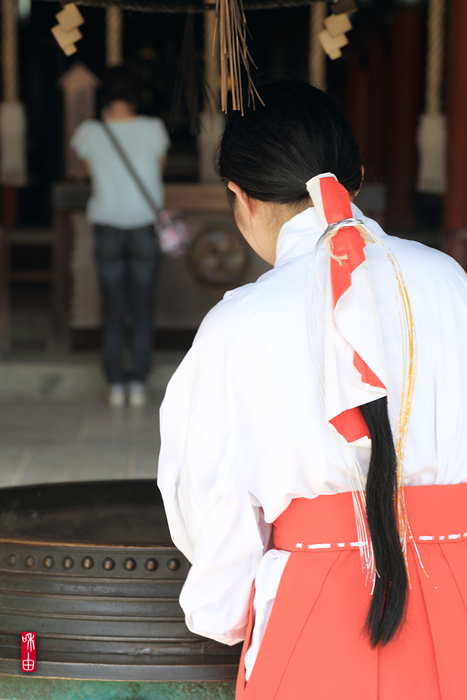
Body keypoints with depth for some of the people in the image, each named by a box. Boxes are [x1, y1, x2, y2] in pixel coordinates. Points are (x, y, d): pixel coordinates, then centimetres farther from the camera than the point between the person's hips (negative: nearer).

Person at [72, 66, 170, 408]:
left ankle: (116, 386, 9)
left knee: (113, 309, 8)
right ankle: (139, 385, 9)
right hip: (145, 225, 0)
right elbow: (159, 170, 5)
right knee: (143, 308, 7)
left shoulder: (90, 132, -8)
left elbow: (93, 172, 7)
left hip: (108, 227, 1)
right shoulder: (153, 129, -9)